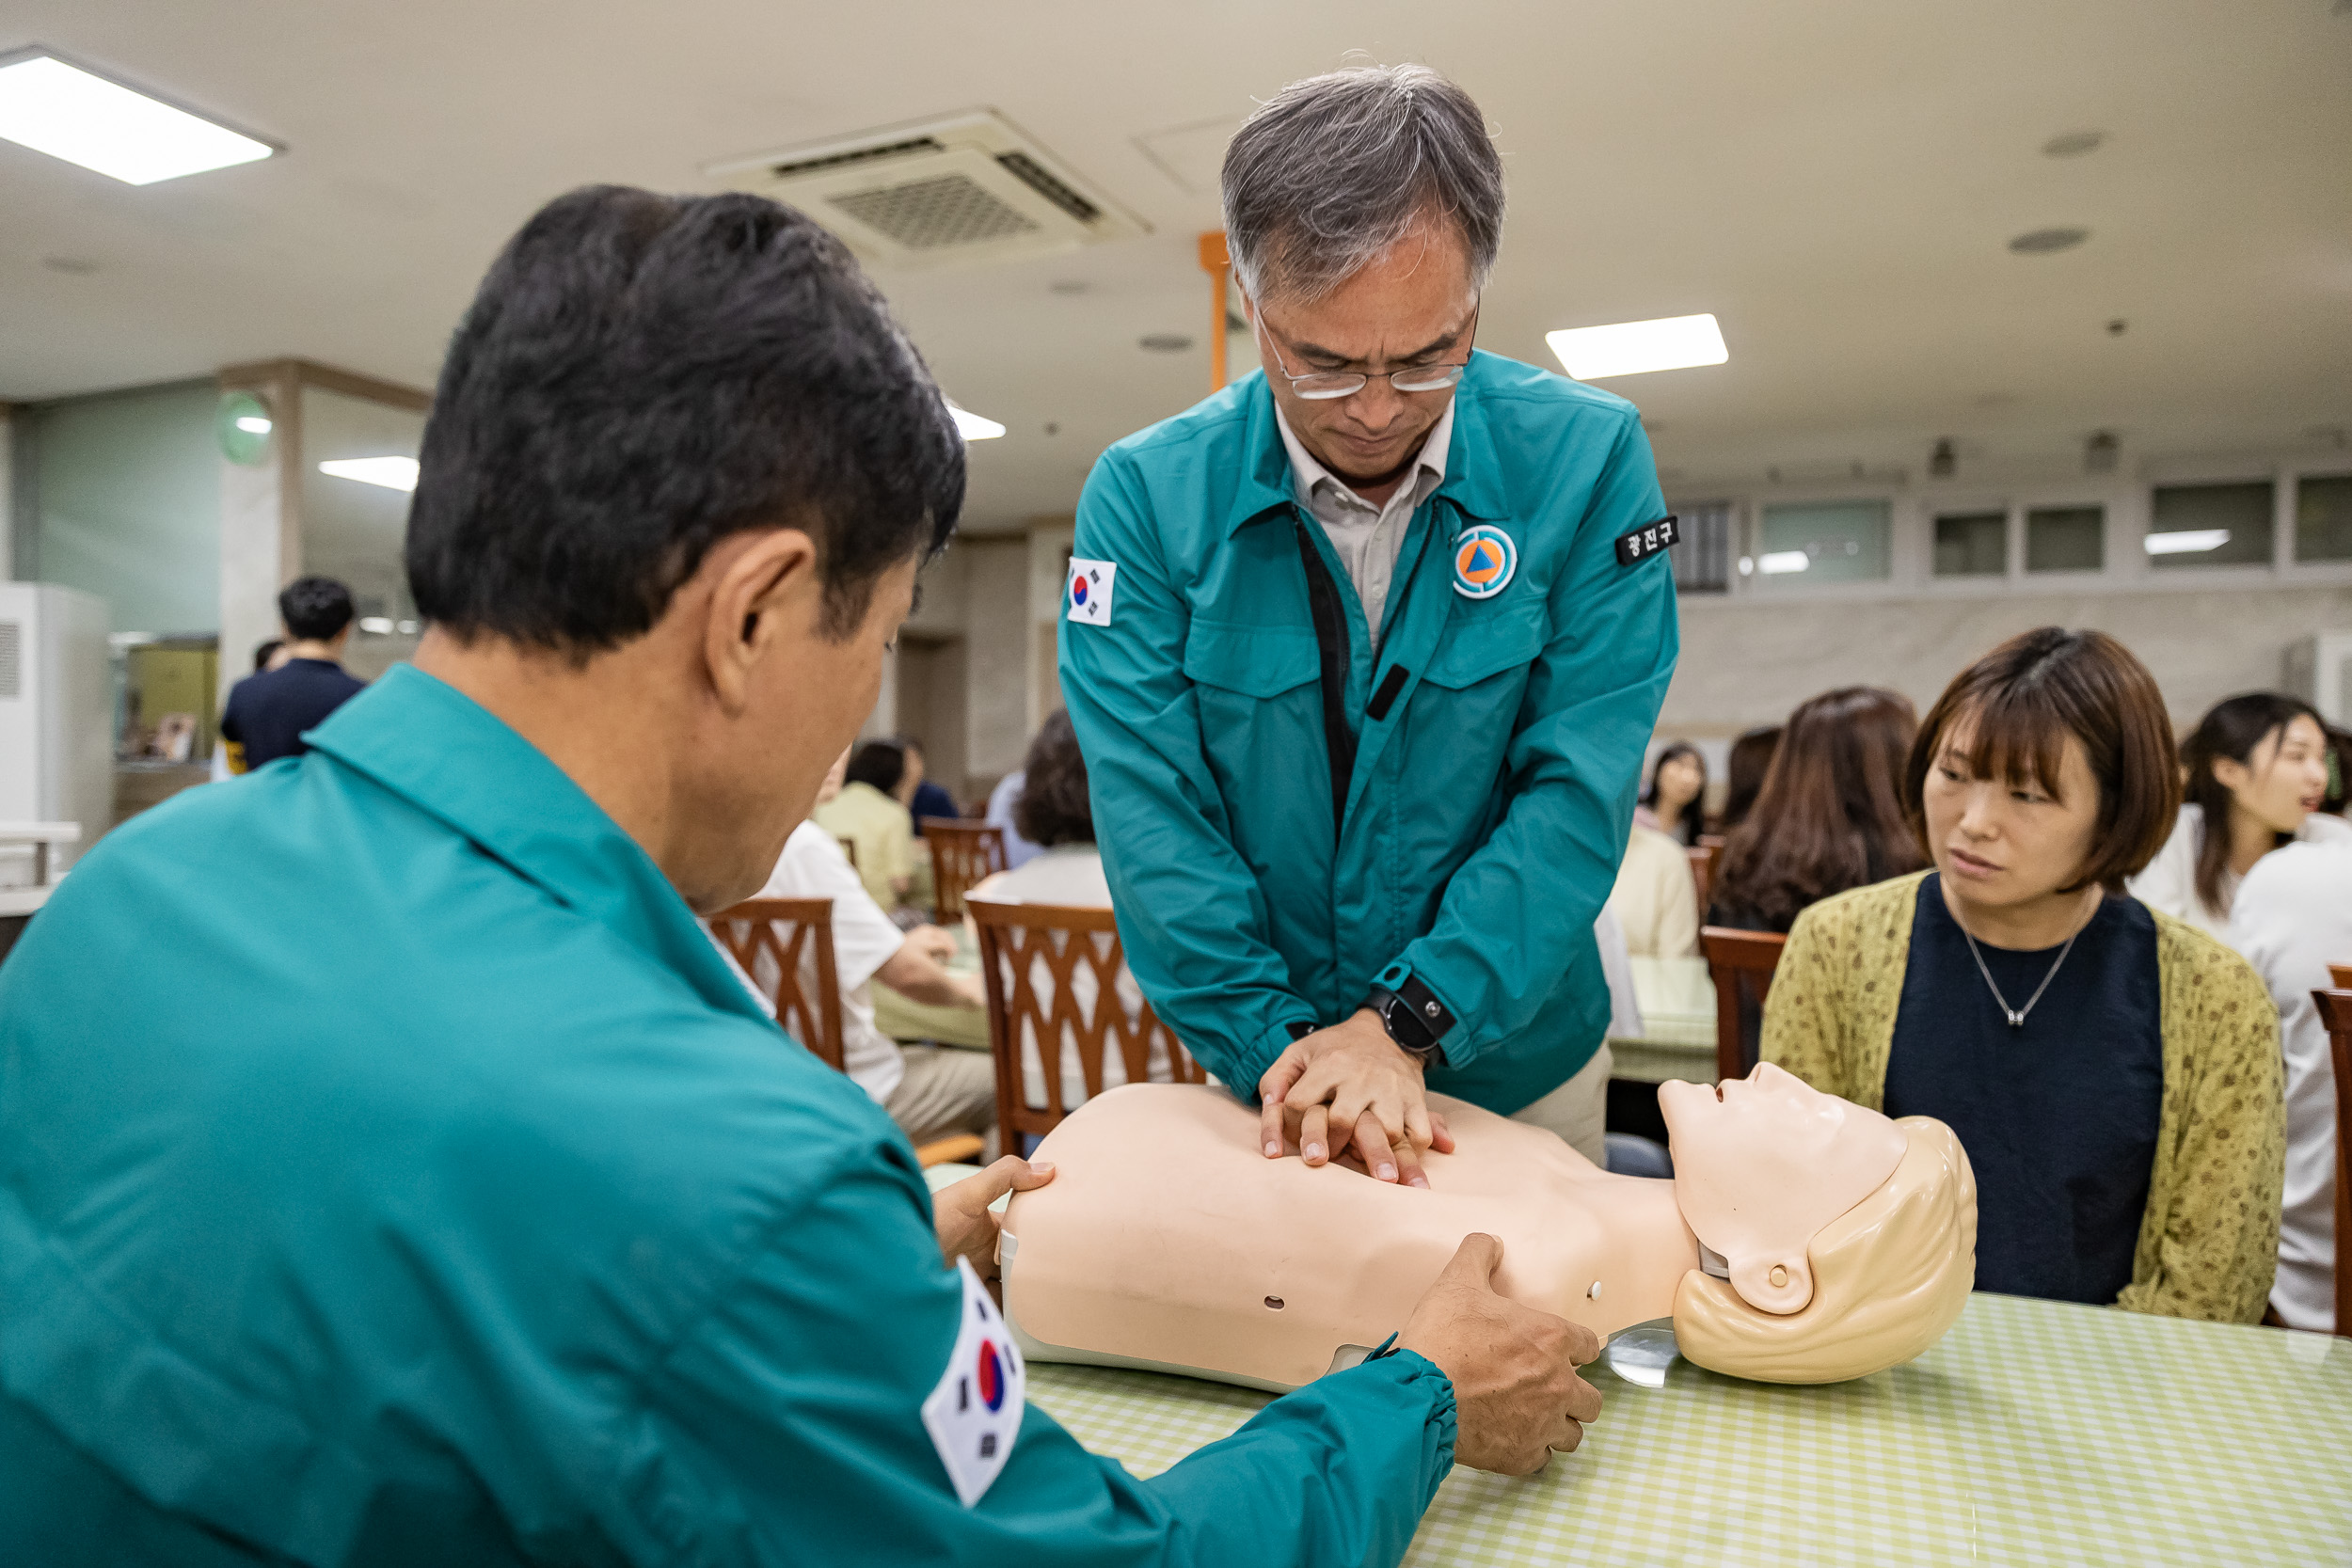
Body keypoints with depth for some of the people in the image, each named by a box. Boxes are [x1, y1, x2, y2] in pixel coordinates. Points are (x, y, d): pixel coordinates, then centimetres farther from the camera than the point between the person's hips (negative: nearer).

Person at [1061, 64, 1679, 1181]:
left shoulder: (1587, 460, -14)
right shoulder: (1144, 494, -13)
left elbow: (1578, 788, -17)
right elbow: (1150, 805, -16)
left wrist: (1406, 1023, -24)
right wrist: (1273, 1044, -24)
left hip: (1512, 1059, 1)